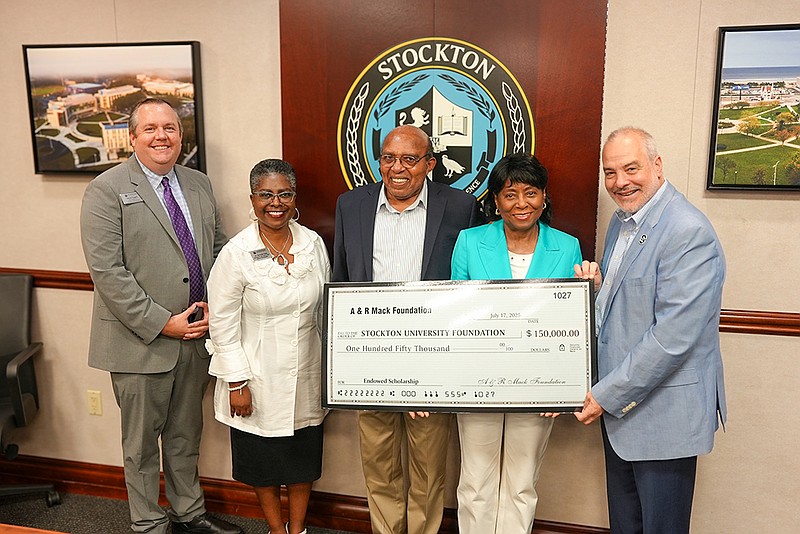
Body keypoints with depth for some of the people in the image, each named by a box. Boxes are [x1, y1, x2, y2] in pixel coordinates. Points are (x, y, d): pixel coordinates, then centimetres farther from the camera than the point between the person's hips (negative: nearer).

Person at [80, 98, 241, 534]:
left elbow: (219, 248, 12)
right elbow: (106, 272, -16)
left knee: (185, 434, 20)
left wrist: (212, 306, -3)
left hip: (196, 335, 5)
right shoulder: (106, 191, -9)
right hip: (141, 340, -5)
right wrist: (162, 323, -17)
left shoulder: (199, 185, 8)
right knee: (142, 442, 11)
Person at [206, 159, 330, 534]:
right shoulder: (236, 253, -14)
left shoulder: (313, 243, -3)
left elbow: (324, 309, 6)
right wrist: (237, 383, -11)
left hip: (306, 373, 3)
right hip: (259, 377, -3)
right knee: (264, 459, 15)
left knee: (304, 456, 16)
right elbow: (222, 324, -11)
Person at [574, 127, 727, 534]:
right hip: (617, 405, 8)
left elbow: (673, 336, -25)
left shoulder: (690, 232, -20)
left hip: (664, 413, -8)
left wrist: (607, 394, -18)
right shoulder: (622, 220, 9)